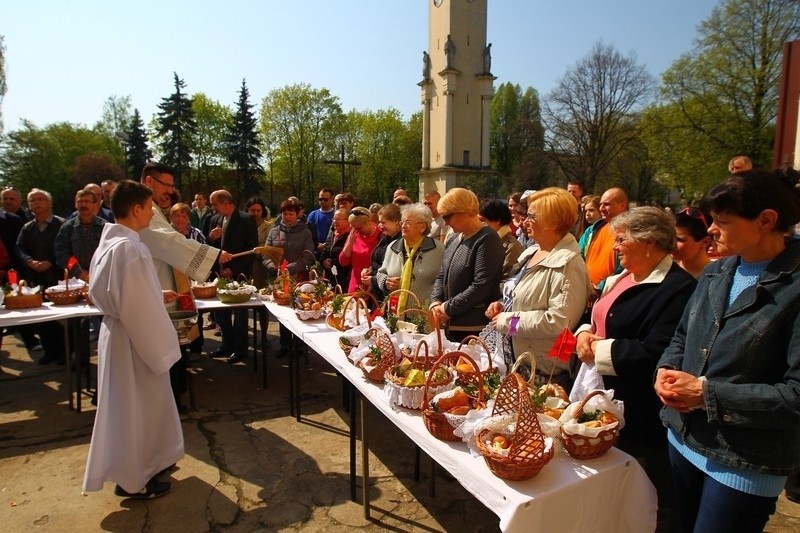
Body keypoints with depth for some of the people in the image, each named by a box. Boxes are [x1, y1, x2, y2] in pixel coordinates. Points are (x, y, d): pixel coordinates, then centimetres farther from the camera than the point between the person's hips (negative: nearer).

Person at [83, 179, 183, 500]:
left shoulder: (110, 242, 5)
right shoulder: (129, 248, -25)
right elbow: (138, 307, -25)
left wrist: (157, 295, 12)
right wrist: (159, 348, -16)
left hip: (120, 332, 10)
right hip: (134, 338, -10)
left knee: (138, 406, 22)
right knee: (135, 407, 6)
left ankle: (146, 462, 39)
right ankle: (133, 479, 23)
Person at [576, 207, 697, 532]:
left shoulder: (677, 288, -21)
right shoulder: (623, 278, 10)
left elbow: (654, 355, -29)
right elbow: (600, 318, 19)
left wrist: (601, 348, -18)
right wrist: (585, 333, -3)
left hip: (643, 417, -9)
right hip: (609, 400, 9)